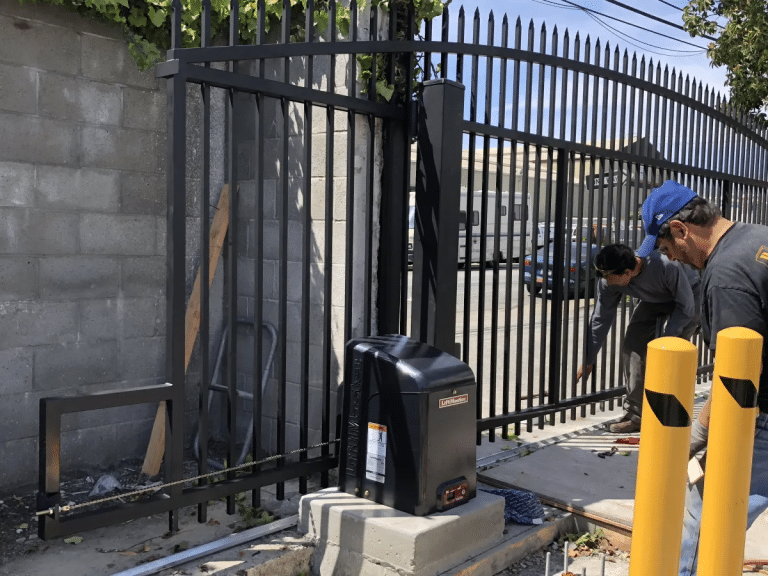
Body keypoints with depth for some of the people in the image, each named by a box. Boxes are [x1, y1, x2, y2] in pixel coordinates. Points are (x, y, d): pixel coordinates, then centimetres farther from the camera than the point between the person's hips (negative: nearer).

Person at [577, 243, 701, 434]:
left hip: (688, 296, -5)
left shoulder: (667, 266, -41)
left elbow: (686, 306, -26)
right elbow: (601, 319, -12)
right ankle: (634, 415, 2)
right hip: (654, 300, 5)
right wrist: (588, 360, -7)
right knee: (631, 347, -8)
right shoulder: (609, 281, -24)